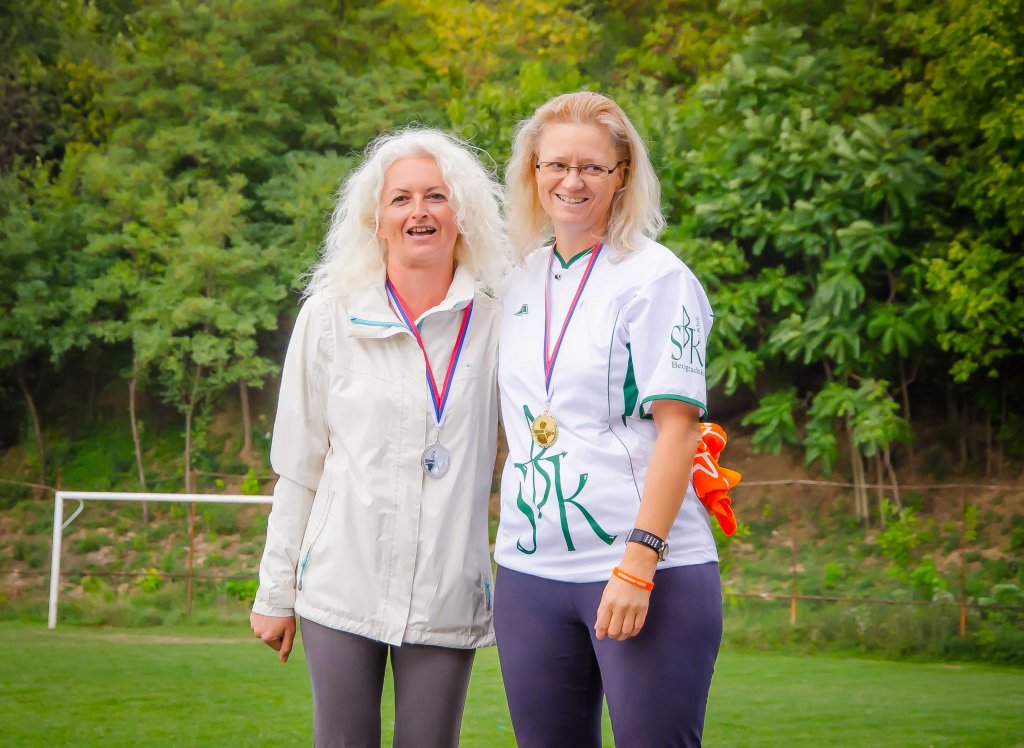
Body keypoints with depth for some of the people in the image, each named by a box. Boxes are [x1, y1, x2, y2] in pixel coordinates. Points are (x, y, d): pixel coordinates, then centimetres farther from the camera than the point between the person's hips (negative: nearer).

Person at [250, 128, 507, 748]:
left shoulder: (493, 327, 2)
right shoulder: (330, 317, 3)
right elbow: (298, 466, 6)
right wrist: (276, 591, 5)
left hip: (447, 598, 0)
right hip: (342, 586, 0)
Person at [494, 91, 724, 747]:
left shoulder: (654, 277, -5)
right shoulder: (522, 279, 13)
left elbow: (678, 426, -11)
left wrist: (638, 562, -18)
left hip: (650, 570, -6)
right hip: (530, 570, 6)